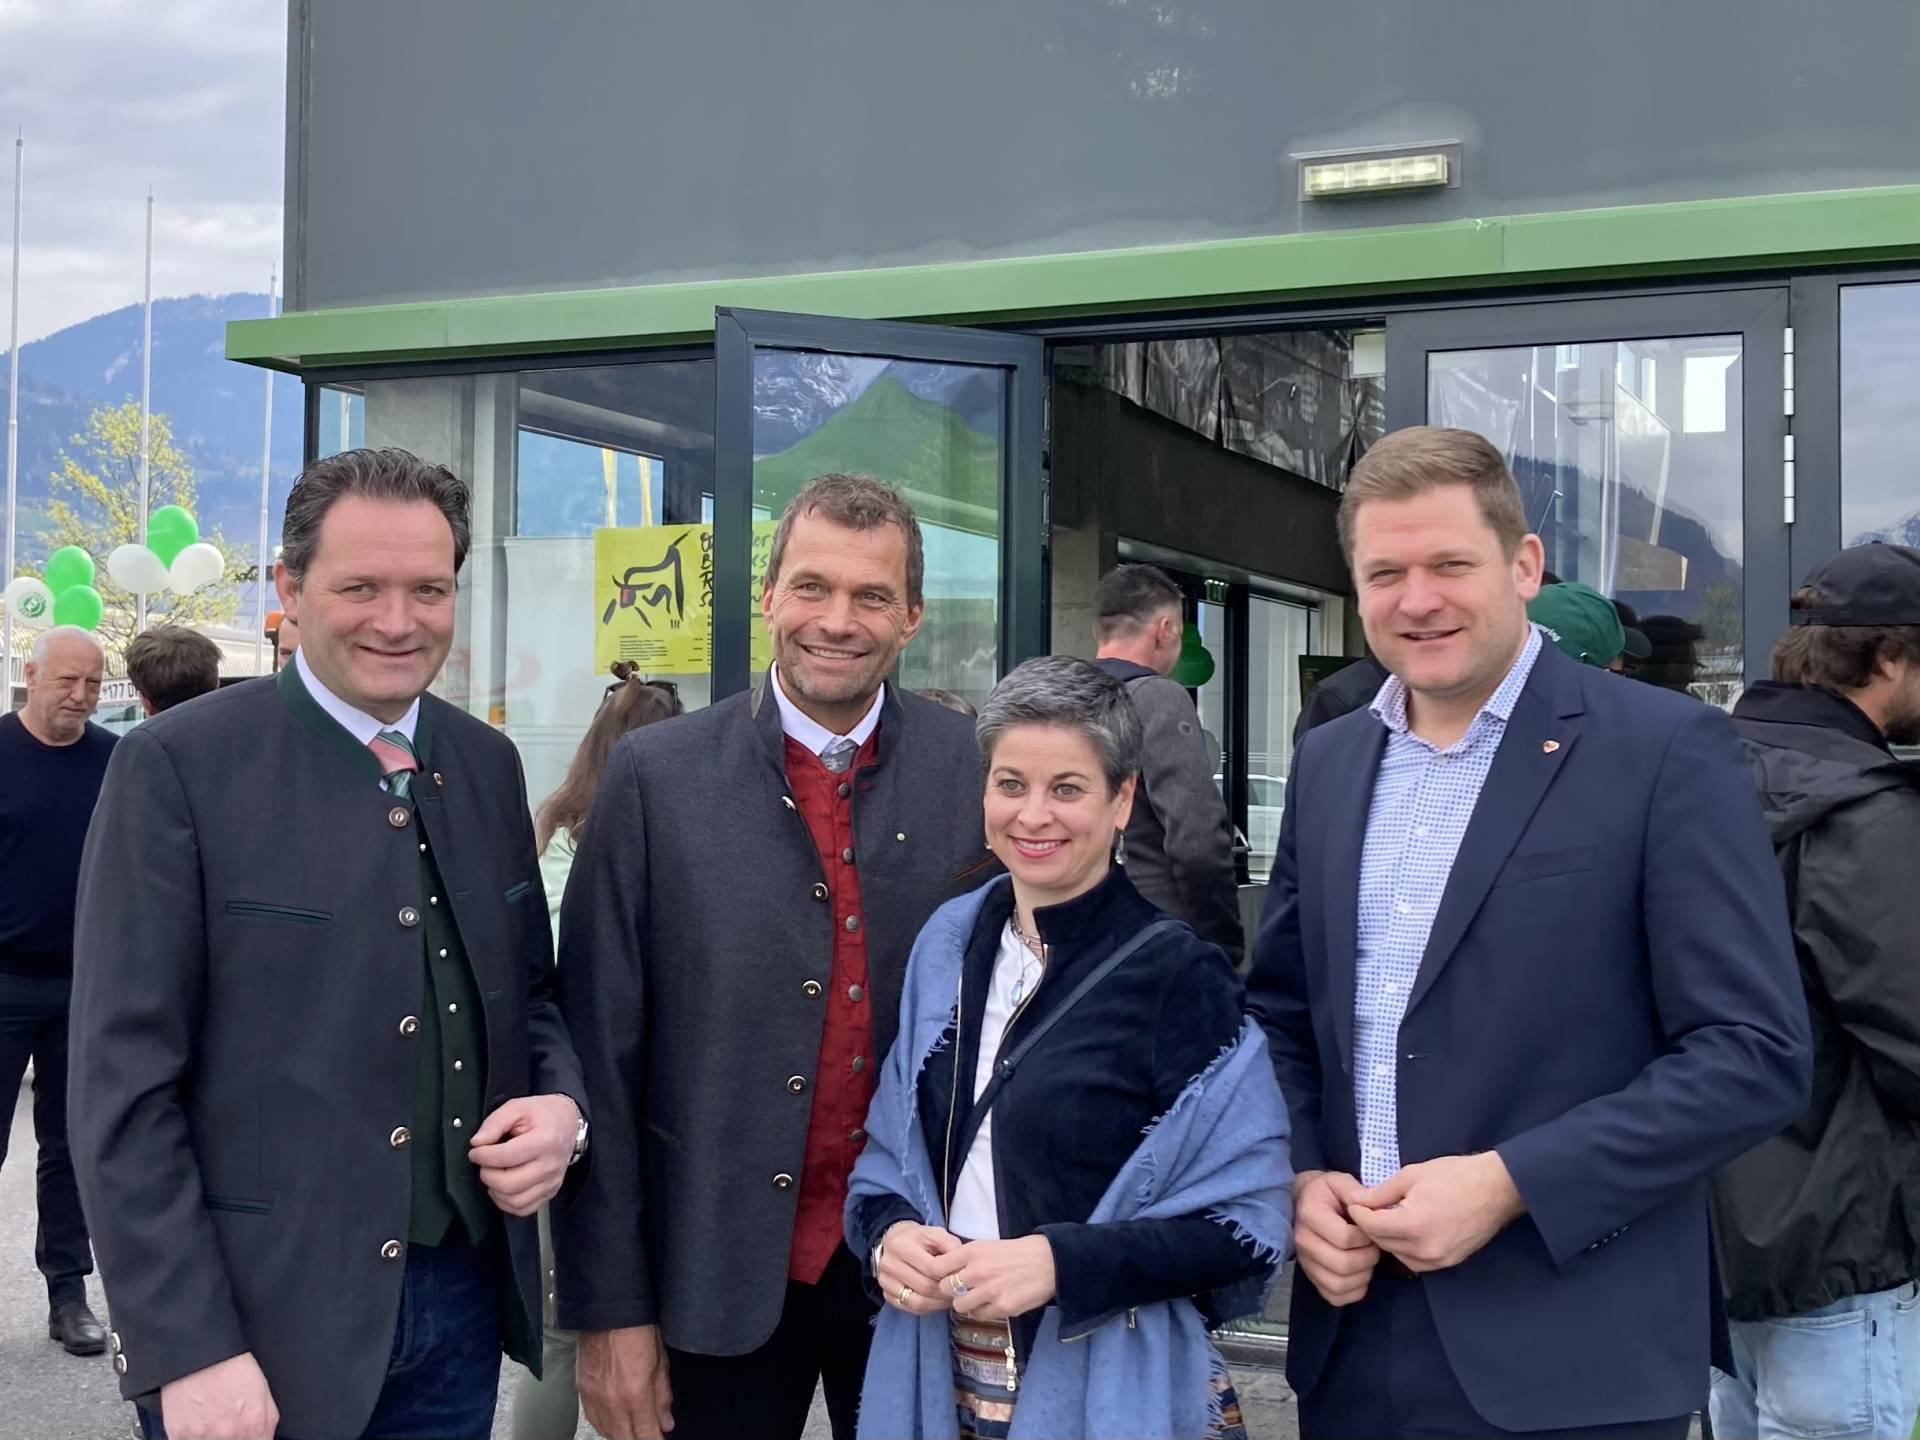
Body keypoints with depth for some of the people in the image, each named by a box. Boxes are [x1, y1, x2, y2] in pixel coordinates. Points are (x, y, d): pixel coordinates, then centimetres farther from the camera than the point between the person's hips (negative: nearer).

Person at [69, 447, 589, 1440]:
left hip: (464, 1297, 5)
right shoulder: (179, 765, -11)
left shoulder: (487, 763, 5)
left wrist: (562, 1106, -5)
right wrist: (190, 1351, -16)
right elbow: (124, 1084, -12)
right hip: (259, 1319, -5)